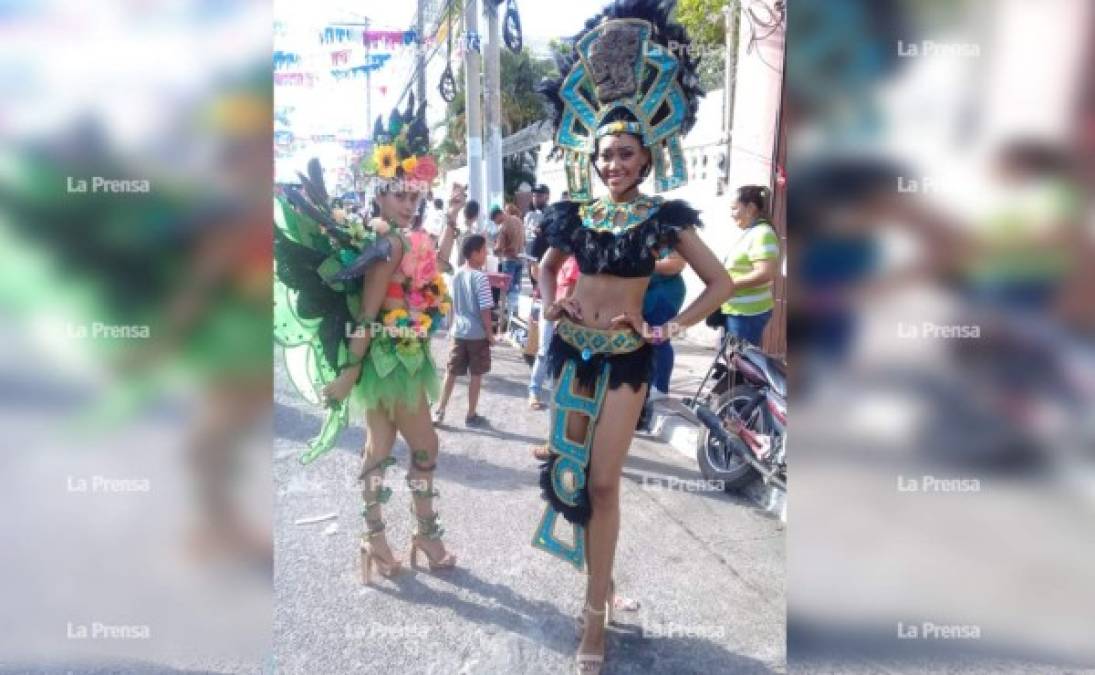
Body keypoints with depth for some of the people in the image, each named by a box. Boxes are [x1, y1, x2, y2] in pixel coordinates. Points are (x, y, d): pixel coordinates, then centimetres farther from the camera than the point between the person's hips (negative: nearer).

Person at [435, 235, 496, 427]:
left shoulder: (456, 275, 6)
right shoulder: (480, 277, -15)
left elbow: (452, 304, 13)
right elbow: (485, 309, -16)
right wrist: (490, 333, -8)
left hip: (458, 332, 6)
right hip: (477, 334, -6)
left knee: (452, 372, 13)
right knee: (476, 375, 6)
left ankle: (440, 411, 16)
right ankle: (471, 415, 14)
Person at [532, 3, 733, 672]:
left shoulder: (663, 216, -5)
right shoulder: (577, 213, 4)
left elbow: (721, 282, -3)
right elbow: (548, 265, 21)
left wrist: (669, 329, -9)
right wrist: (550, 304, 2)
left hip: (626, 359, -4)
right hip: (572, 351, 4)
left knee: (603, 481, -4)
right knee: (570, 467, 12)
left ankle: (596, 611, 12)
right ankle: (602, 578, 35)